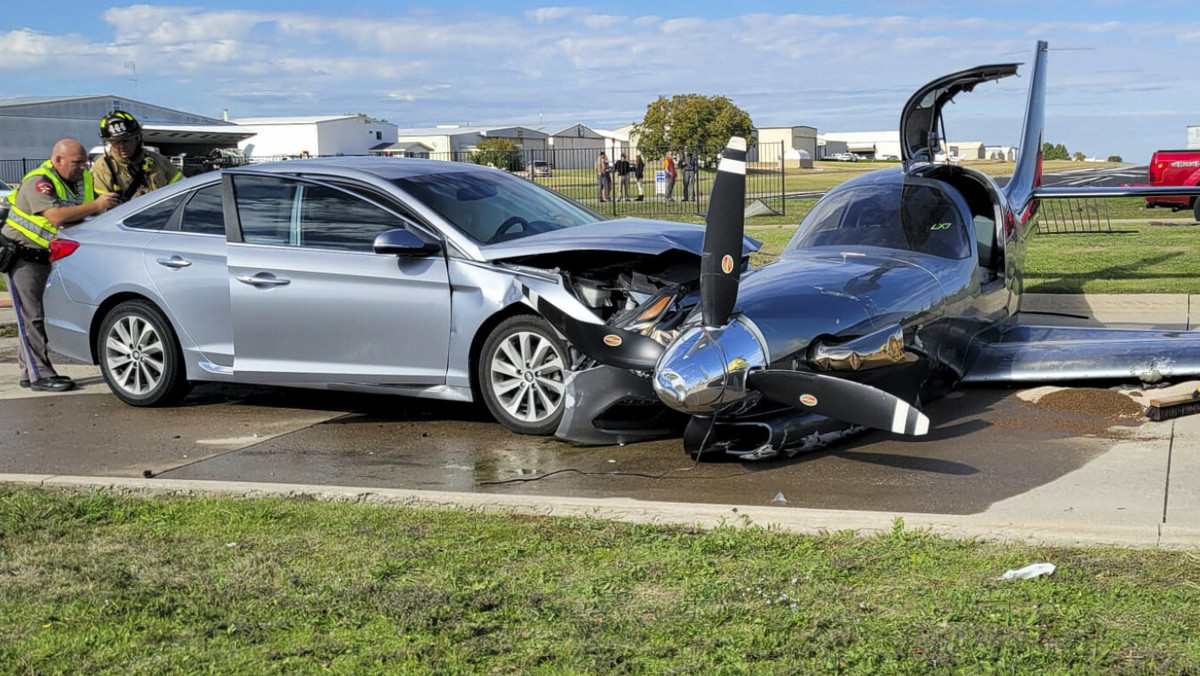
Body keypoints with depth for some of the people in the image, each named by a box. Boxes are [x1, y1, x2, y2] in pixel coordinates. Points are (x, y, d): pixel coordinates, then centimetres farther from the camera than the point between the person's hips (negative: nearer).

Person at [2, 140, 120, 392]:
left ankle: (30, 372, 15)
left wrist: (111, 205, -12)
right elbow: (56, 216, -34)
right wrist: (95, 206, -32)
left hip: (47, 257, 8)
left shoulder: (82, 180, 4)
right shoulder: (39, 182, -20)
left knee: (33, 316, 10)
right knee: (31, 317, -8)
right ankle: (40, 375, -9)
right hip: (22, 255, -7)